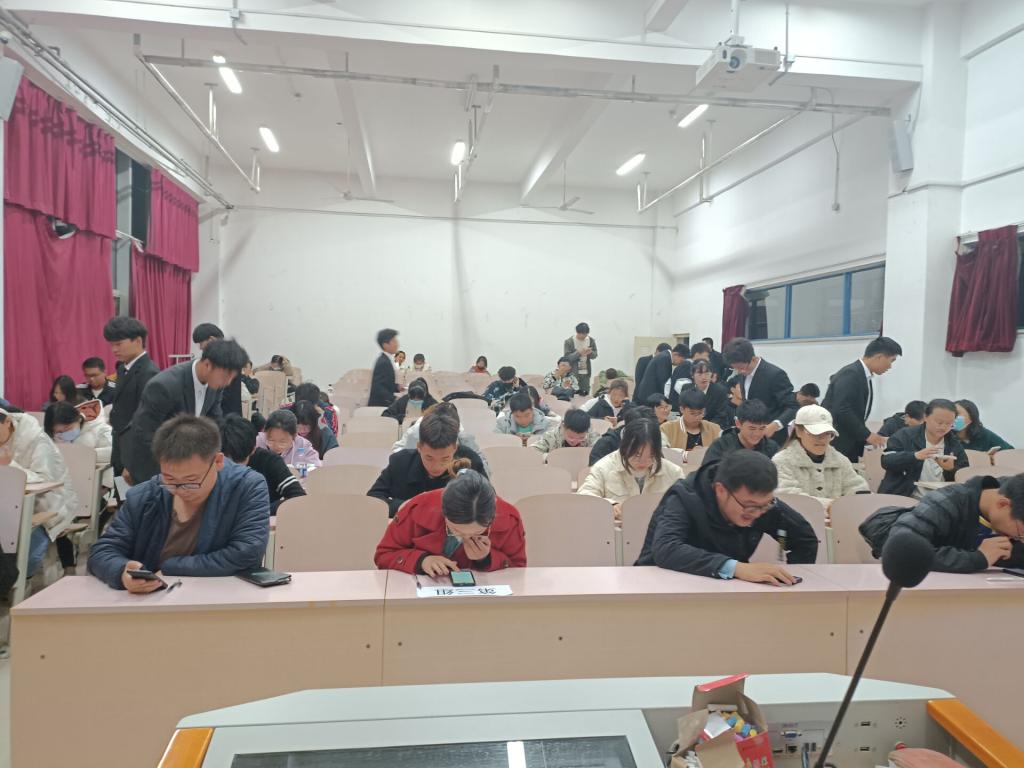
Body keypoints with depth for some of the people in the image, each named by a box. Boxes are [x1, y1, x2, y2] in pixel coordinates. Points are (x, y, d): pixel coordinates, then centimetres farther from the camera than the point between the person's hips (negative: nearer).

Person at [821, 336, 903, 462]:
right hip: (835, 444, -9)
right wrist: (867, 435, -17)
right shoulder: (850, 374, -16)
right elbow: (841, 411, -24)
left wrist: (867, 436, 6)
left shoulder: (864, 377, 12)